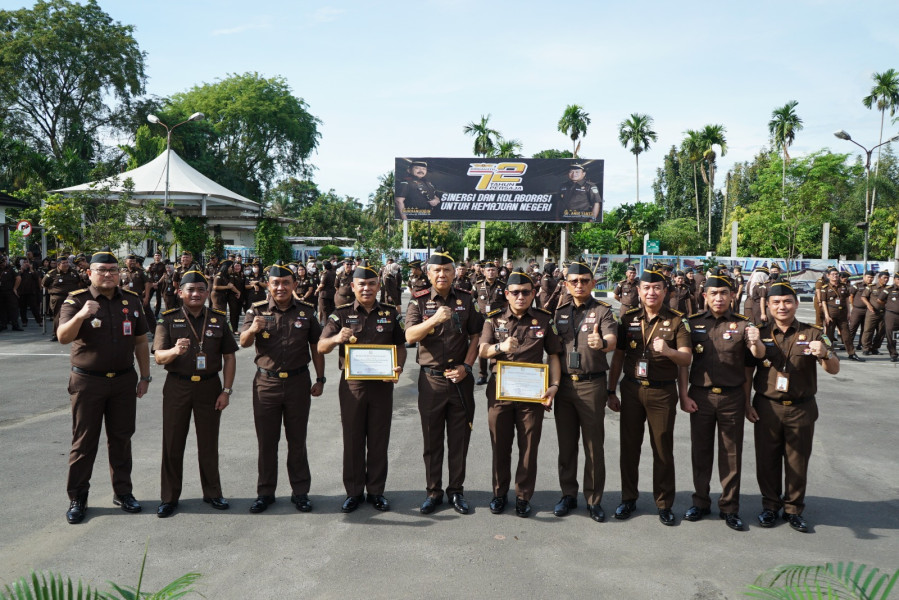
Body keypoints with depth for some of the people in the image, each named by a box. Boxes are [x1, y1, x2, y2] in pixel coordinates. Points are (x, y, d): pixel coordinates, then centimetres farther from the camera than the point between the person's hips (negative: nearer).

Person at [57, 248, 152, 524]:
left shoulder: (131, 300, 5)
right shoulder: (76, 300, -6)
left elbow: (141, 341, 10)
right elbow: (63, 337, -21)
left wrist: (145, 377, 8)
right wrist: (80, 316, -40)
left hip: (124, 380, 3)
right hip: (87, 382, -3)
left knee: (121, 438, 12)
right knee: (84, 441, 5)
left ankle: (123, 492, 25)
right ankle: (77, 499, 17)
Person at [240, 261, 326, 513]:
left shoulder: (306, 311, 2)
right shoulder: (257, 310, -1)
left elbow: (316, 347, 7)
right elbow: (243, 342, -12)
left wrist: (320, 379, 5)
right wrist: (253, 329, -34)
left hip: (298, 382, 0)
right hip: (266, 383, 0)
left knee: (297, 440, 9)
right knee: (266, 441, 9)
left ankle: (300, 492, 20)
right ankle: (265, 492, 22)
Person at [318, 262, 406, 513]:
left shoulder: (391, 313, 5)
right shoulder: (341, 314, 1)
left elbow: (401, 346, 10)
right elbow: (321, 347, -3)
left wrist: (398, 368, -9)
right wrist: (336, 339, -25)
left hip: (382, 384, 1)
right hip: (352, 384, 0)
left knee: (379, 439, 8)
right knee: (352, 439, 7)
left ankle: (376, 491, 22)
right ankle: (353, 492, 20)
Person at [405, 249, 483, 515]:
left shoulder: (465, 299, 3)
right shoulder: (419, 301, -1)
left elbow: (476, 335, 5)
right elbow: (410, 335, -14)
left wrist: (466, 366, -7)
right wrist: (435, 319, -29)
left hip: (460, 380, 1)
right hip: (431, 379, -1)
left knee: (459, 438, 8)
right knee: (432, 440, 9)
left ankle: (456, 491, 22)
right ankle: (433, 491, 22)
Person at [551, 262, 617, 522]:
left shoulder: (603, 311, -3)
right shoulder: (560, 312, 10)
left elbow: (612, 341, -20)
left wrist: (602, 343, -44)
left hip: (592, 384, -4)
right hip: (564, 383, 4)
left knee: (594, 445, 2)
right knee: (566, 444, 11)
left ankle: (594, 499, 14)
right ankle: (568, 494, 24)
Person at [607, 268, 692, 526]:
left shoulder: (677, 321, -2)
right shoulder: (628, 319, 5)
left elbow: (687, 358, -8)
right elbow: (618, 357, 8)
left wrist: (668, 351, -30)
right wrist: (611, 391, 7)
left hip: (663, 392, -2)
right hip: (631, 390, 2)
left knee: (663, 449, 5)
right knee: (629, 446, 8)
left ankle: (664, 504, 19)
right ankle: (628, 498, 23)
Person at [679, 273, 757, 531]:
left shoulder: (743, 325, 1)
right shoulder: (693, 323, 2)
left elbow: (748, 367, 4)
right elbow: (683, 362, 3)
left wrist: (746, 402, 2)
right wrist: (683, 395, -3)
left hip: (732, 397, -1)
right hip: (700, 396, 1)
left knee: (732, 455, 7)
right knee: (700, 451, 10)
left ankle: (729, 508, 20)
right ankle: (701, 502, 25)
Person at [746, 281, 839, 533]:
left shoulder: (812, 334, 1)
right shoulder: (760, 333, 2)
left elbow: (834, 370, -7)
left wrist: (825, 354, -27)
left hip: (801, 409, 0)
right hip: (767, 408, 0)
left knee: (798, 462, 8)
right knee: (767, 460, 7)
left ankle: (794, 509, 23)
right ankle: (770, 505, 23)